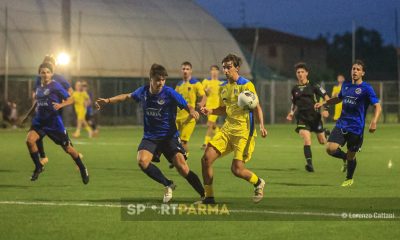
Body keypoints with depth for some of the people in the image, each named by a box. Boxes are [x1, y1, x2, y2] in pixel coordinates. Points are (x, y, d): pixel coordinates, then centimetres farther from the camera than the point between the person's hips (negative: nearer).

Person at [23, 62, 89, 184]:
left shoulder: (56, 86, -10)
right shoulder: (39, 88, 7)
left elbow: (70, 100, -8)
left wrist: (61, 105, -26)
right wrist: (28, 115, 23)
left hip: (54, 122, -4)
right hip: (39, 121, 5)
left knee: (68, 148, 4)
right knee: (30, 140, -21)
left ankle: (83, 169, 26)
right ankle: (38, 167, -2)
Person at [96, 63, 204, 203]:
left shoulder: (169, 93, -13)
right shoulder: (143, 92, -1)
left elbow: (187, 106, -12)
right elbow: (127, 96, 19)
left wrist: (192, 112, -35)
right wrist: (108, 101, 17)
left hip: (169, 137, -4)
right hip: (150, 137, 4)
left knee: (182, 167, -18)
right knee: (142, 161, -24)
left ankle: (205, 195, -4)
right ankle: (168, 185, -2)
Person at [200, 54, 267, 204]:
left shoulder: (246, 85, -8)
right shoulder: (223, 88, 12)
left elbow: (256, 107, -8)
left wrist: (261, 125, -21)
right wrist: (210, 111, 5)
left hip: (244, 131, -7)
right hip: (227, 129, 7)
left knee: (237, 169, -12)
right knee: (206, 159, -7)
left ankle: (258, 183, 20)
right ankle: (209, 196, 5)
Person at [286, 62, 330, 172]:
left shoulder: (313, 86, -2)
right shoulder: (295, 89, 9)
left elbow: (326, 97, 1)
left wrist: (326, 109, -14)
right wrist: (291, 113, 6)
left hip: (315, 116, -1)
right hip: (302, 118, 1)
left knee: (322, 141, 10)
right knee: (307, 140, -20)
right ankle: (309, 164, -24)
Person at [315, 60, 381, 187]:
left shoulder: (366, 88, -8)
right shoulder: (346, 85, 9)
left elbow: (377, 106, -13)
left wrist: (374, 122, -28)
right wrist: (323, 103, 21)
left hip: (356, 128, -4)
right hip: (341, 124, 4)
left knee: (351, 155, 6)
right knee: (330, 149, -13)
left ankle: (349, 179, 34)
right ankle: (346, 157, 20)